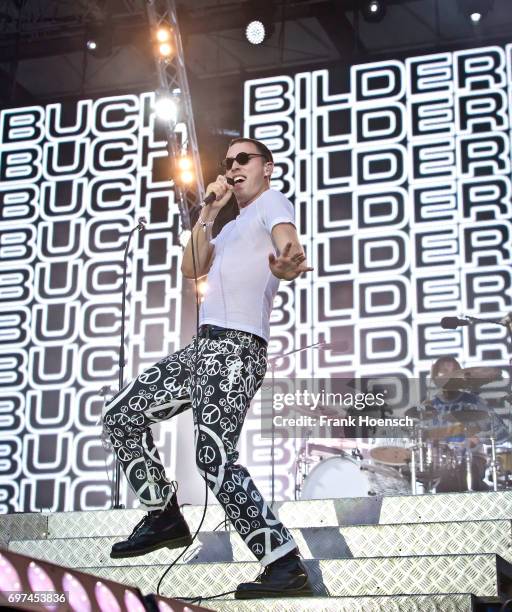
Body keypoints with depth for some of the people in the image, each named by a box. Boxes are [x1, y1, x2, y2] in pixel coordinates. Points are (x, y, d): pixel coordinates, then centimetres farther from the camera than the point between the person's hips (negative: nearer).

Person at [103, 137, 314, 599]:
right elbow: (192, 269, 20)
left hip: (237, 348, -10)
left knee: (214, 456, -22)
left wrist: (288, 265, -44)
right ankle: (164, 517, 16)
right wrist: (209, 213, 13)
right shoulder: (233, 227, 30)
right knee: (123, 415, 10)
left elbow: (288, 247, -19)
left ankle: (286, 568, -20)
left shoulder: (272, 202, 3)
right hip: (205, 346, 10)